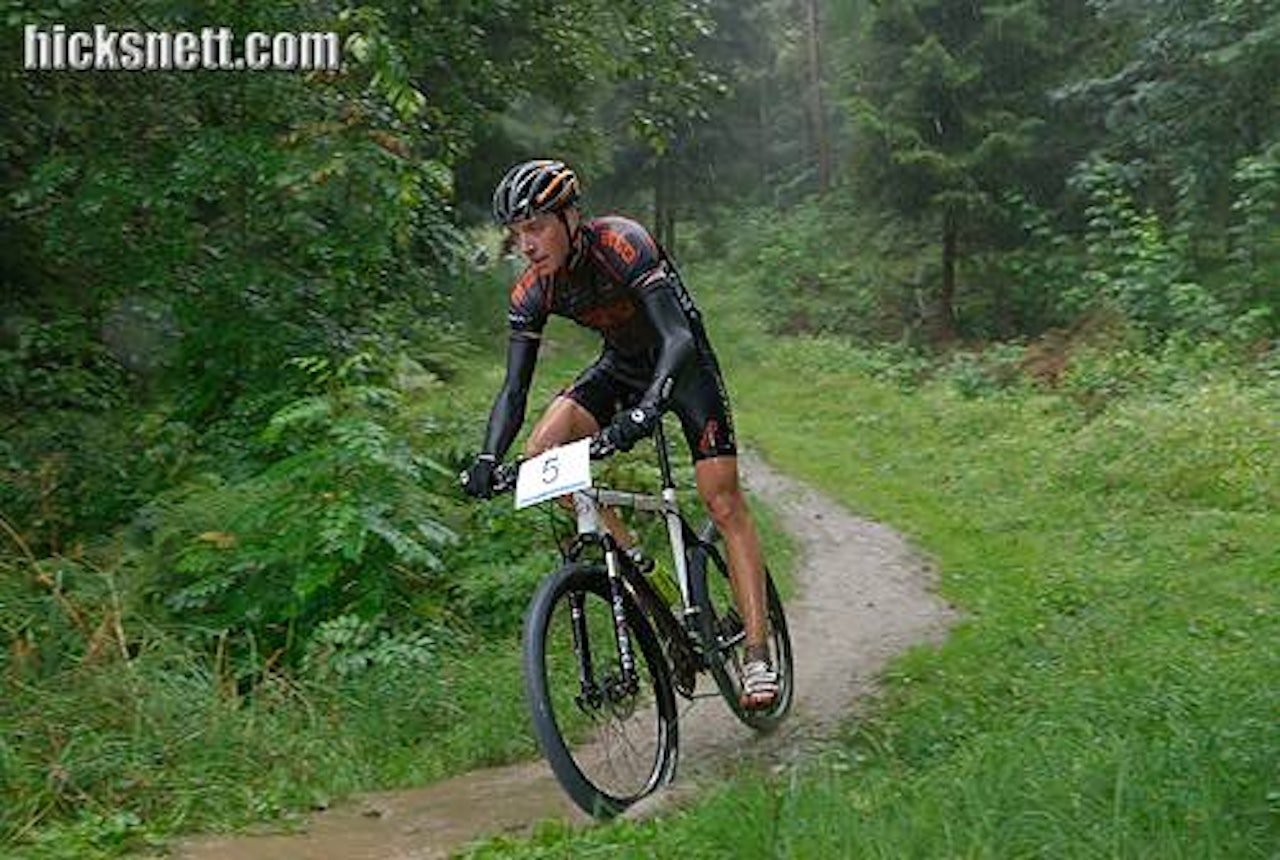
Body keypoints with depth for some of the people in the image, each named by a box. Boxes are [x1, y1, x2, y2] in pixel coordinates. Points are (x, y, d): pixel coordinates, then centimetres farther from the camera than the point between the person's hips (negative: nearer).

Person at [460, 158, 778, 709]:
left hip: (682, 362, -5)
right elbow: (514, 389, -14)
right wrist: (488, 458, -30)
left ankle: (758, 657, -6)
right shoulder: (533, 291, -15)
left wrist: (647, 407, -55)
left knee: (723, 503, -12)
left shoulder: (621, 244, -31)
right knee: (542, 449, -19)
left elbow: (678, 339, -39)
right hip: (621, 366, 5)